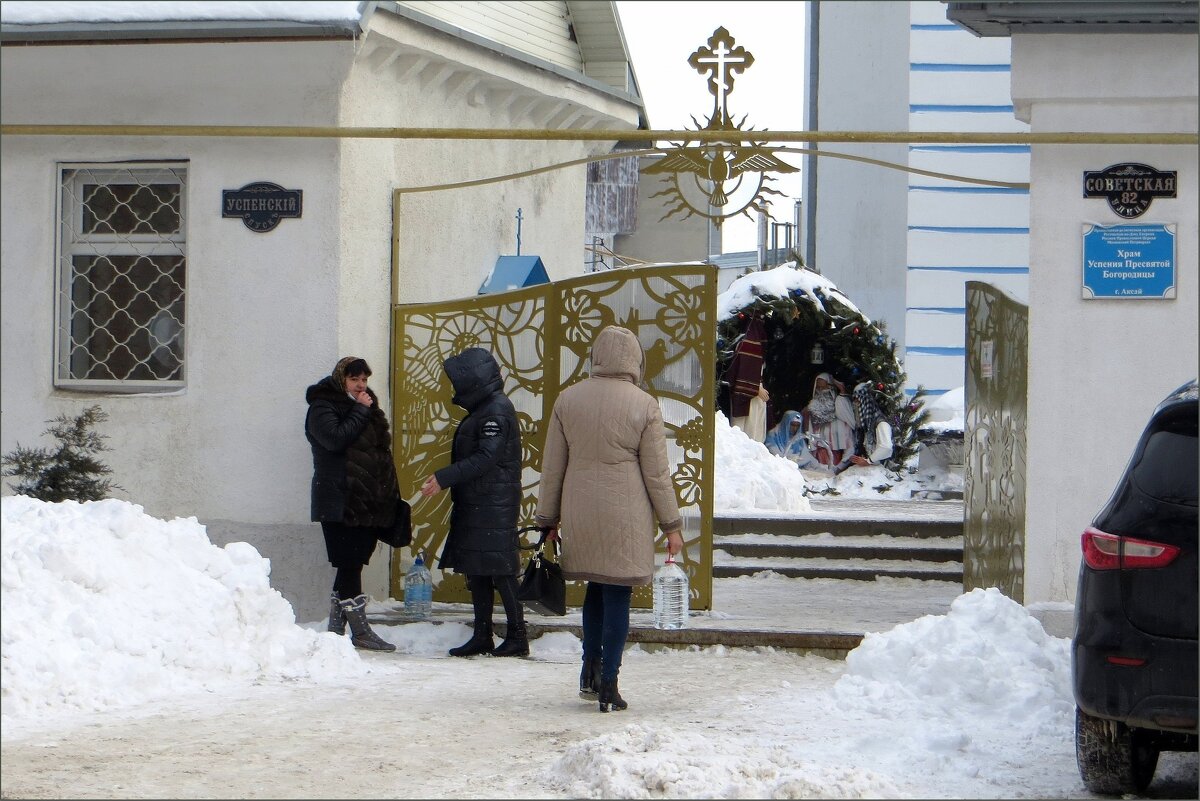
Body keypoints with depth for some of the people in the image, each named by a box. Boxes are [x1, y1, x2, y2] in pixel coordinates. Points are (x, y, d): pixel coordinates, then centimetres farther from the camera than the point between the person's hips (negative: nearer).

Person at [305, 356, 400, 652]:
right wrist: (360, 411, -12)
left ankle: (336, 626, 13)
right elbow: (336, 438, -20)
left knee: (351, 565, 8)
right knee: (350, 564, -9)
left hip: (368, 502, 8)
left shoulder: (367, 405, 21)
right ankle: (360, 630, -9)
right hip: (340, 502, -8)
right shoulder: (322, 407, -2)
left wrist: (389, 493, 15)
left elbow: (381, 448, 23)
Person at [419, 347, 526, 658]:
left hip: (494, 506, -10)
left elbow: (485, 458, -21)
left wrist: (444, 478, -23)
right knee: (476, 572, 9)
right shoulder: (482, 409, 18)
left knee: (498, 570, -9)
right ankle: (482, 637, 13)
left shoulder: (497, 410, -13)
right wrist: (447, 480, 13)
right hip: (475, 504, 10)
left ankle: (517, 636, -6)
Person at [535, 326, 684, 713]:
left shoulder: (568, 399, 1)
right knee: (617, 596, 2)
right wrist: (671, 525, 5)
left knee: (596, 588, 20)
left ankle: (590, 672, 17)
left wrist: (549, 517, 16)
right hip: (626, 518, -3)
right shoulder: (644, 405, -7)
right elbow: (657, 473, -4)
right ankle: (608, 685, 2)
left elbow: (552, 466, 6)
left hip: (580, 517, 3)